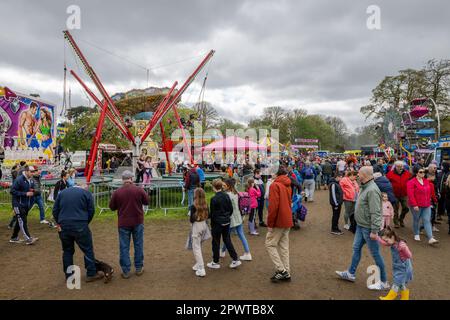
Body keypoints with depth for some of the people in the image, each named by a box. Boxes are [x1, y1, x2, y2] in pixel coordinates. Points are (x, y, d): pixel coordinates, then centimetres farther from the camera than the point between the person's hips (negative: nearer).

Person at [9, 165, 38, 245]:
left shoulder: (31, 181, 8)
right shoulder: (19, 179, -15)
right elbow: (12, 191, -18)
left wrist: (32, 192, -1)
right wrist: (25, 194, -22)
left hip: (26, 205, 8)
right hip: (18, 204, -8)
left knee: (20, 221, 15)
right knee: (22, 221, -9)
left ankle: (14, 238, 27)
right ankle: (28, 239, -9)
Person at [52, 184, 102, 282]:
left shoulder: (62, 192, 16)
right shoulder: (87, 193, 5)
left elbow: (55, 210, 12)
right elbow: (91, 210, 1)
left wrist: (58, 223, 16)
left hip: (64, 226, 4)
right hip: (79, 226, -4)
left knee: (67, 251, 17)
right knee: (88, 249, 6)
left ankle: (69, 275, 24)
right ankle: (91, 274, 10)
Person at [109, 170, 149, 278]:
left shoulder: (116, 192, -9)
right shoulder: (139, 190, -10)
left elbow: (112, 207, 3)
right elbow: (146, 202, 4)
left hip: (123, 223, 0)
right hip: (138, 222, 0)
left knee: (124, 247, 9)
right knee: (138, 245, 13)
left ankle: (126, 271, 13)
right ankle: (139, 268, 22)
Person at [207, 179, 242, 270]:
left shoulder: (214, 199, -18)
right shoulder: (226, 196, -1)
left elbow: (212, 213, -12)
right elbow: (231, 209, 6)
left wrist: (212, 225, 1)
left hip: (217, 223, -6)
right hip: (227, 222, 6)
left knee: (216, 242, 8)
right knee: (227, 240, 16)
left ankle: (215, 262, 20)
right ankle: (235, 259, 16)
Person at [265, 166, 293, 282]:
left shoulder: (275, 185, -13)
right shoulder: (288, 186, 10)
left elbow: (273, 206, -19)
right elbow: (290, 203, 13)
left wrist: (270, 223, -14)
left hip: (278, 221, -7)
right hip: (287, 221, 8)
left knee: (270, 244, 1)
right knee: (284, 246, 12)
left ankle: (281, 270, -2)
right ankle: (286, 273, 16)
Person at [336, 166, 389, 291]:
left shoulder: (372, 190, -25)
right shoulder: (365, 187, 6)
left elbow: (375, 213, -27)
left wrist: (374, 231, -26)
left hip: (368, 228, -10)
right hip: (361, 225, 10)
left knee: (375, 254, 4)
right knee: (356, 248, 19)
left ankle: (383, 282, 20)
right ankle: (351, 273, 33)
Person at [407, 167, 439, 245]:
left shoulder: (426, 181, 9)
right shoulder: (411, 182, -12)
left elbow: (429, 192, 20)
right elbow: (410, 195, -17)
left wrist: (429, 202, 18)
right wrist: (414, 205, -20)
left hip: (427, 205, 5)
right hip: (416, 206, -5)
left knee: (427, 220, -1)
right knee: (416, 220, 10)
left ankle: (431, 239, -5)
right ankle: (416, 235, 28)